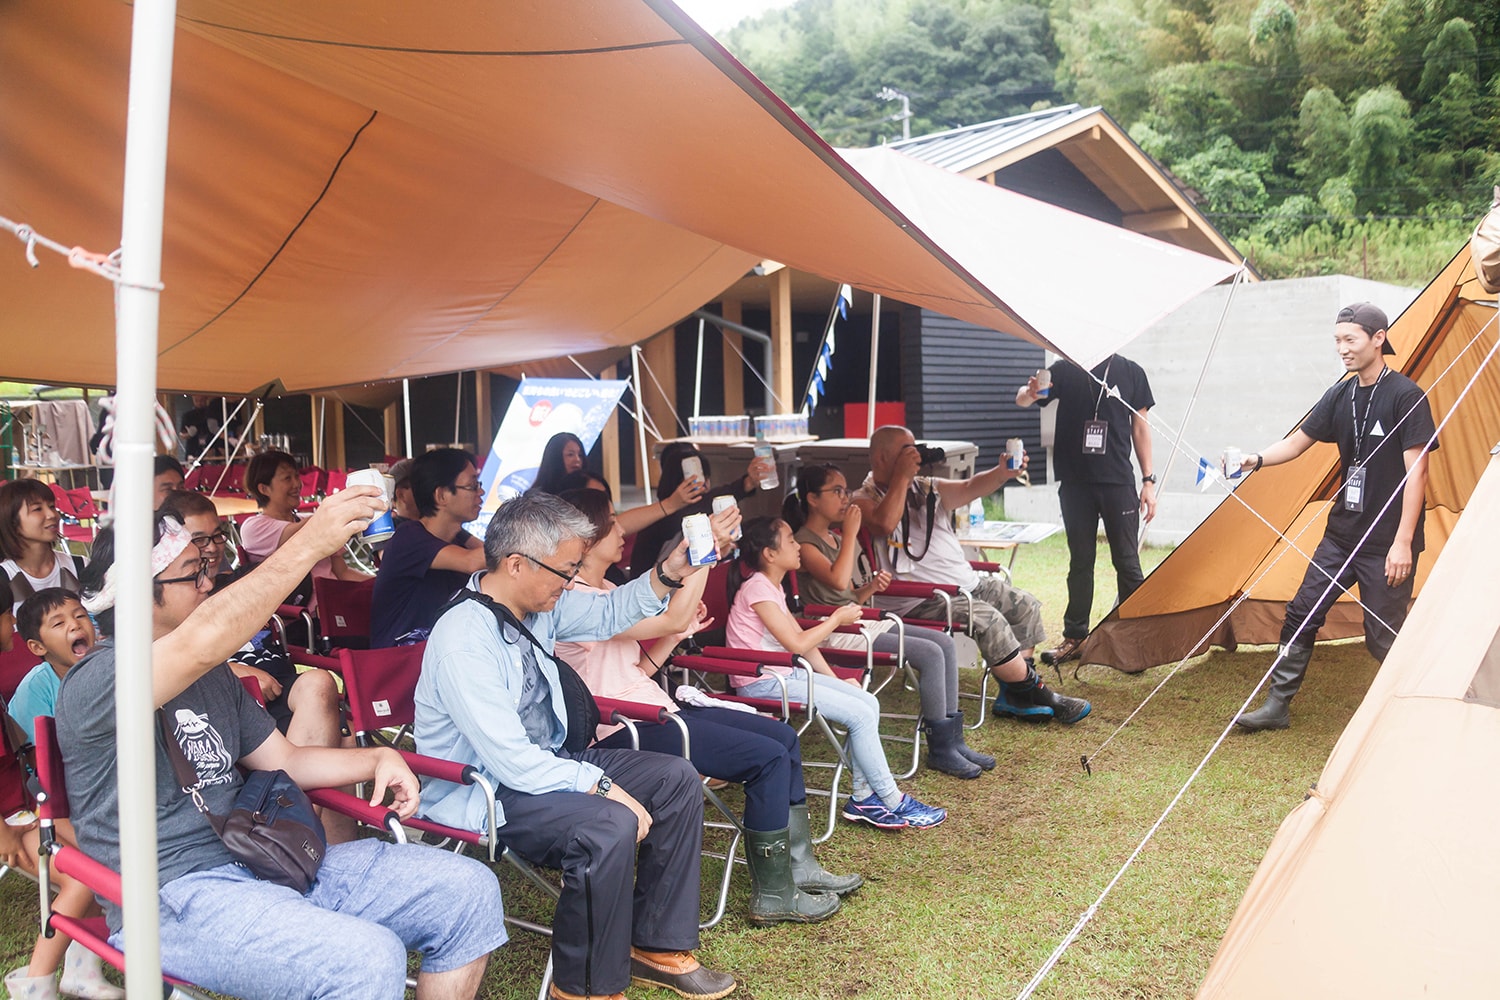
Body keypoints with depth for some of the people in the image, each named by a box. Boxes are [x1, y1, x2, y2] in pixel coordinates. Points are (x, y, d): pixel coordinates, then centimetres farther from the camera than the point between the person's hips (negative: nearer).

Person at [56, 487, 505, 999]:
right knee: (368, 958, -33)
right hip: (176, 898, -8)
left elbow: (282, 760, 22)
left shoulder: (212, 673, 17)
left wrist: (377, 760, 5)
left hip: (259, 860, 8)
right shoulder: (95, 683, -11)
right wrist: (309, 544, -32)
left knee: (469, 890, -3)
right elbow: (203, 643, -32)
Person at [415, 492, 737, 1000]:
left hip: (545, 760, 9)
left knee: (677, 779, 0)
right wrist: (602, 786, -23)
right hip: (482, 793, -9)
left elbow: (607, 615, 15)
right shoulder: (463, 642, -28)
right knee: (611, 826, -32)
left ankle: (656, 946, 11)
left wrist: (668, 575, -1)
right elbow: (514, 763, -29)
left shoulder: (539, 601, -3)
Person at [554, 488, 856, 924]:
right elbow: (673, 618, -24)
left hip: (650, 709, 11)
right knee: (768, 757, -16)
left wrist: (676, 634, 3)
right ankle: (773, 896, -4)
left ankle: (798, 865, 16)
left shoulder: (604, 591, 16)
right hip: (623, 732, -11)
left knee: (784, 736, 6)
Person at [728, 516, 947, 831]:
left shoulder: (771, 587, 13)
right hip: (762, 683, -10)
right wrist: (836, 619, -7)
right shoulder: (756, 588, -17)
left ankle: (863, 798, 3)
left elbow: (801, 638, 14)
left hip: (784, 673, 10)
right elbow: (797, 644, -21)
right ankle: (894, 803, -1)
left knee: (868, 702, 0)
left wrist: (834, 680, 8)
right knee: (860, 715, -14)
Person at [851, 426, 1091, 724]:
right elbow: (885, 524, -28)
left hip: (967, 582, 9)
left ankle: (1014, 697, 3)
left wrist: (1002, 473, -21)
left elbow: (969, 488, -1)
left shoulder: (927, 488, 15)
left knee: (1025, 606, 3)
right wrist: (901, 475, -18)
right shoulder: (863, 501, -6)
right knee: (988, 619, -26)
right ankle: (1038, 695, -8)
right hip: (922, 600, -9)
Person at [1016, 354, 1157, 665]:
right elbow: (1021, 400, -7)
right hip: (1075, 484, 1)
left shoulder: (1131, 372, 4)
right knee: (1080, 562, 9)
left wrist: (1148, 481, 3)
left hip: (1118, 482, -1)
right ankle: (1075, 636, 19)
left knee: (1127, 562, 0)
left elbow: (1140, 428, 7)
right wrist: (1029, 392, -32)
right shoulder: (1065, 369, 3)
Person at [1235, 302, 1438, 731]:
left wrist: (1404, 541, -19)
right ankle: (1276, 707, 14)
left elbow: (1416, 471, -15)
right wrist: (1257, 459, -10)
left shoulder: (1406, 397, -12)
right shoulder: (1340, 396, 7)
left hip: (1386, 544, -6)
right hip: (1341, 534, 7)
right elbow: (1297, 442, 11)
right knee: (1301, 614, 5)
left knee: (1384, 636, 0)